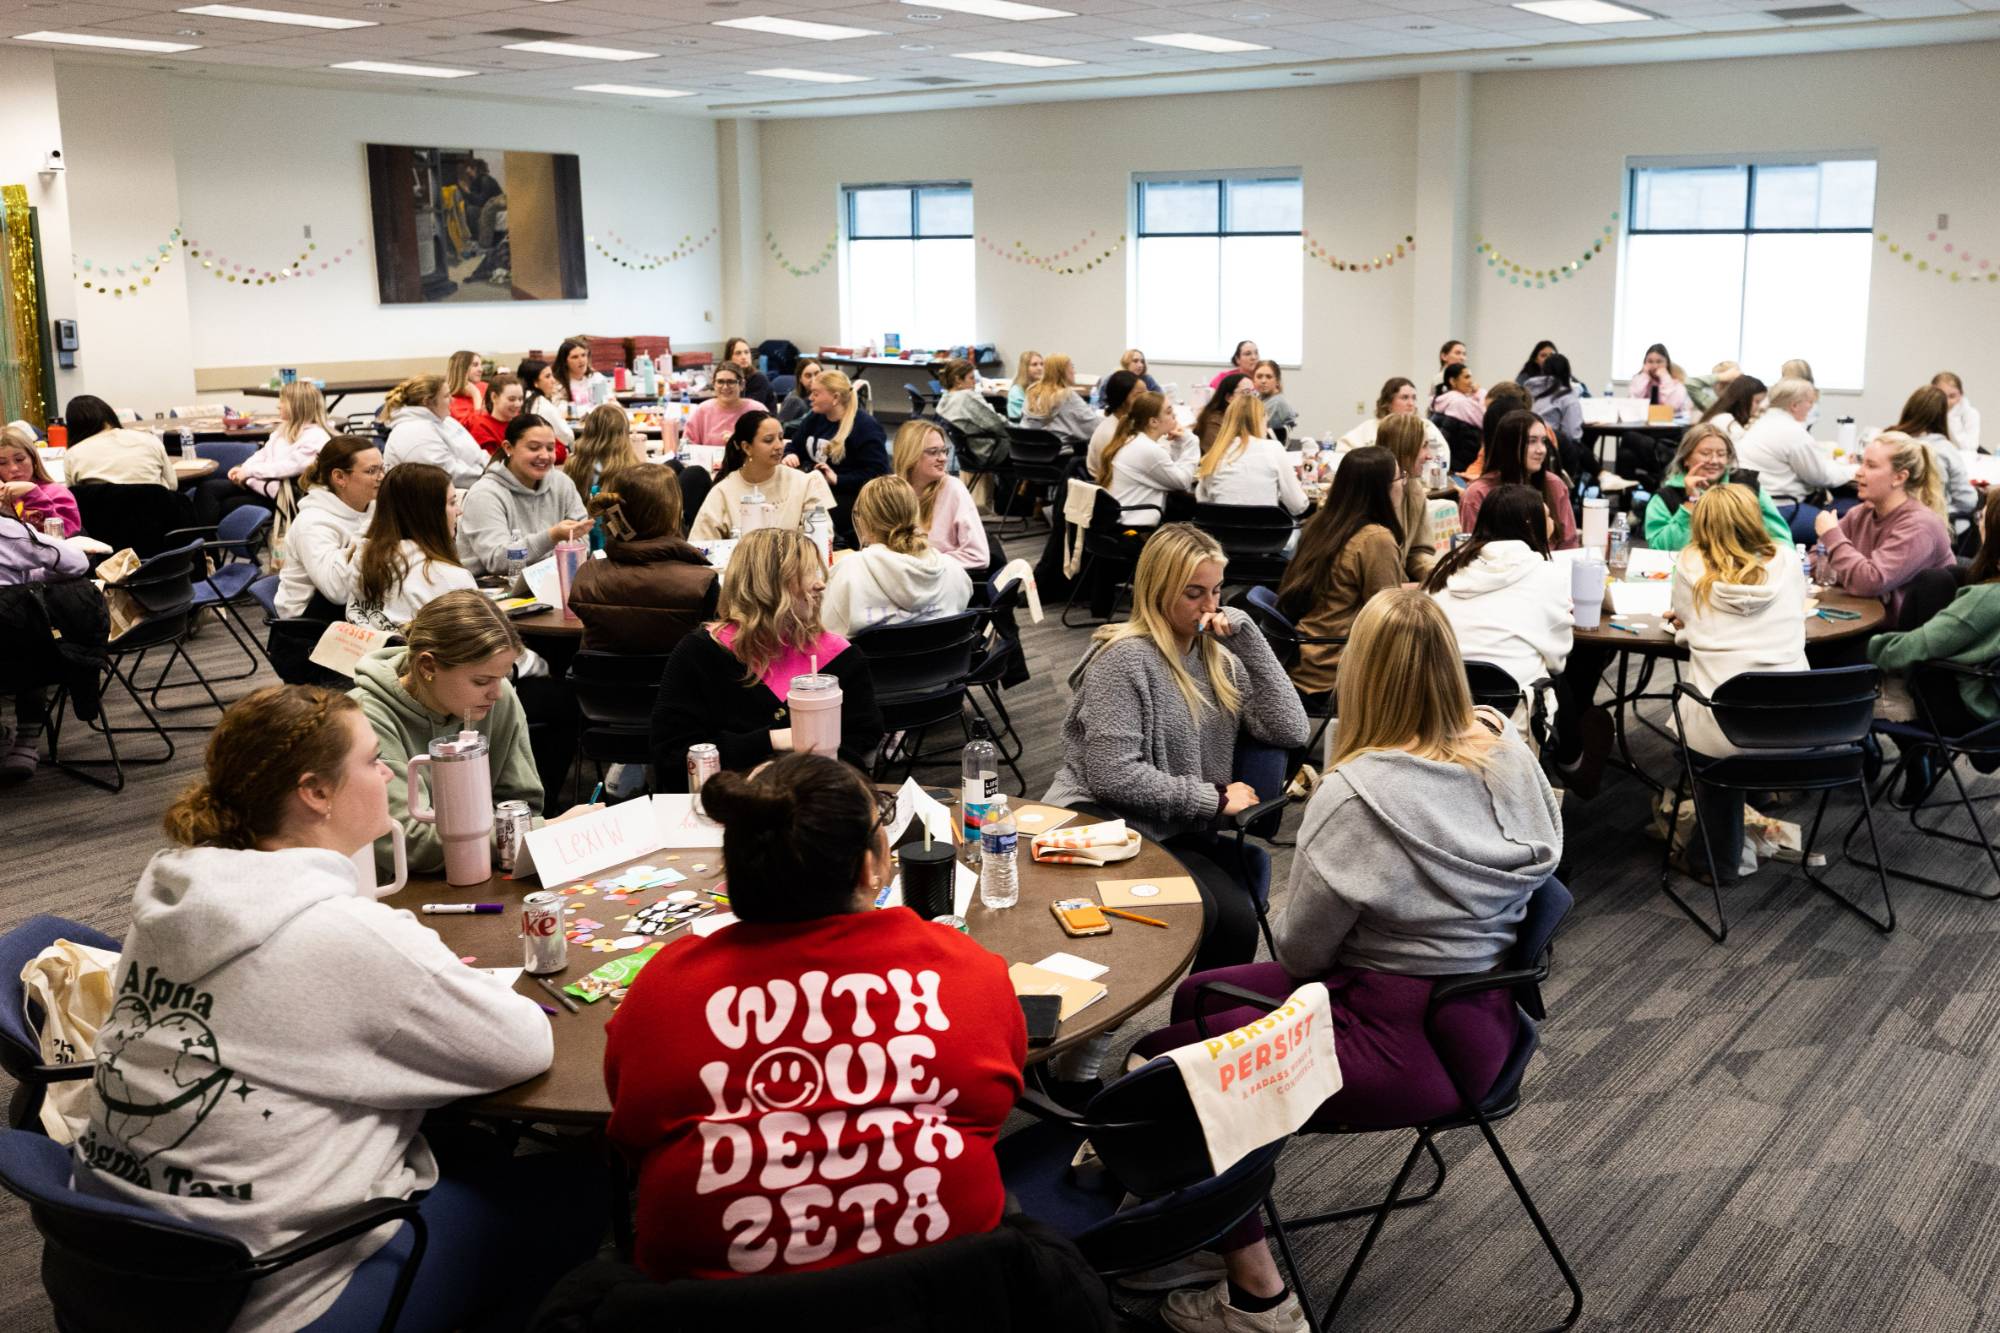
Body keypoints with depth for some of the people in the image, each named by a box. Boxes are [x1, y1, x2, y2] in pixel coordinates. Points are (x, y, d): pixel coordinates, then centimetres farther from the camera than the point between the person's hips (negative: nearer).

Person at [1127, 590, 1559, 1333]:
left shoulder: (1360, 795, -26)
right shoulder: (1505, 749, -4)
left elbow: (1300, 949, -14)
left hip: (1407, 1044, -9)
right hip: (1479, 1012, 9)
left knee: (1167, 1062, 1)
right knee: (1197, 997, 17)